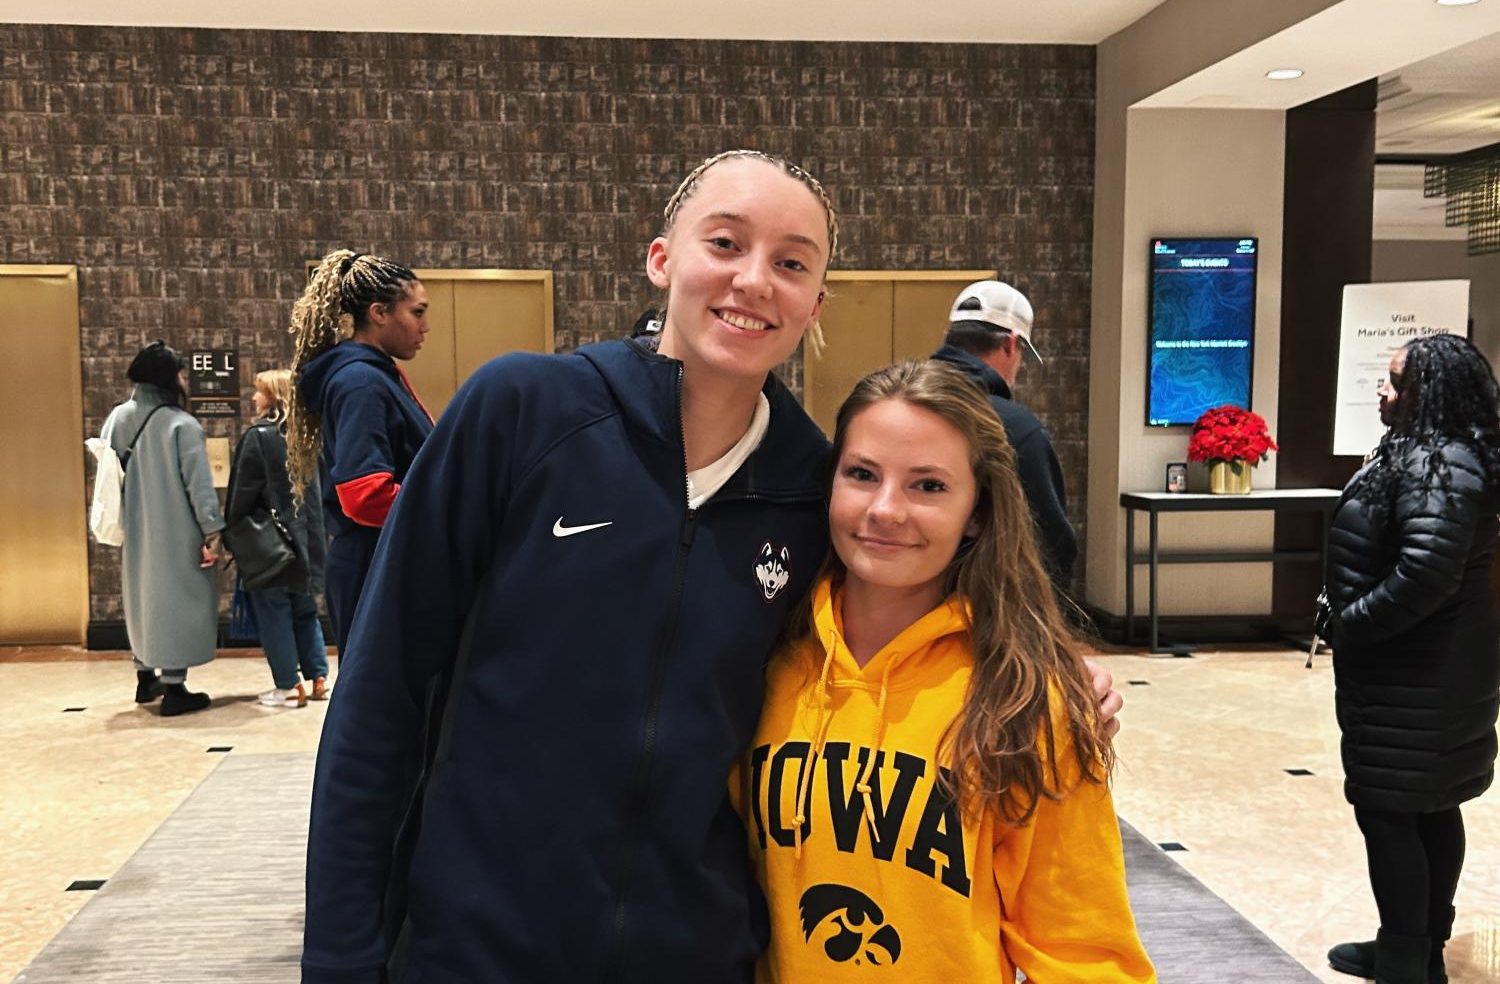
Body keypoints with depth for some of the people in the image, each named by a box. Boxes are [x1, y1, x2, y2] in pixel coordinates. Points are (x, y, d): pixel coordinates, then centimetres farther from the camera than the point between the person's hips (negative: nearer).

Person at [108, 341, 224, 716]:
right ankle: (173, 688, 3)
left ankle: (146, 678, 31)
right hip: (175, 534, -6)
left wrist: (119, 523, 19)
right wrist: (212, 532, -14)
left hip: (134, 531, 6)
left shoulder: (118, 418, 3)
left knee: (142, 598, 19)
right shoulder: (182, 424, -16)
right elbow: (199, 484, -17)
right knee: (175, 601, 1)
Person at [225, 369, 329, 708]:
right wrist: (311, 528, 15)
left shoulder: (258, 435, -11)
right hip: (305, 536, 6)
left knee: (273, 613, 2)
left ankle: (288, 686, 4)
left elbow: (243, 492, -11)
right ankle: (318, 678, 17)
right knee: (304, 609, 16)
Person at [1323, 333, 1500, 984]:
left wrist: (1350, 625, -18)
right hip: (1438, 663, 11)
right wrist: (1349, 616, 11)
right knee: (1432, 806, 17)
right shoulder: (1427, 454, 12)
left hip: (1416, 672, -11)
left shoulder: (1438, 468, -21)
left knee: (1387, 808, -2)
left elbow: (1425, 577, -30)